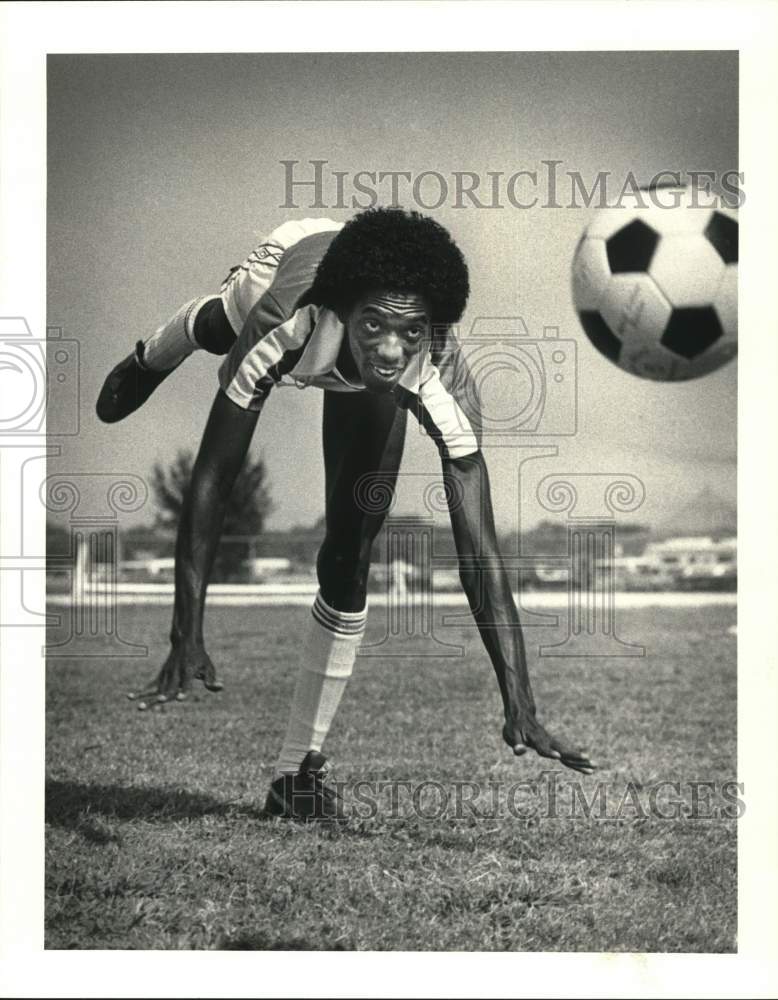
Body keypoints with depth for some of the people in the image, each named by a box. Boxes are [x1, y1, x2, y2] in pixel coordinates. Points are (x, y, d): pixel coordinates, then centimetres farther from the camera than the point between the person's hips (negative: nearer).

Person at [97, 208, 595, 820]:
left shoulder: (444, 384, -44)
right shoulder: (286, 330, -48)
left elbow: (480, 551, -45)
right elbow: (211, 483, -43)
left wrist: (520, 706, -50)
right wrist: (187, 637, -50)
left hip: (359, 379, 0)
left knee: (349, 562, -9)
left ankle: (299, 767, 4)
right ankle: (148, 361, 75)